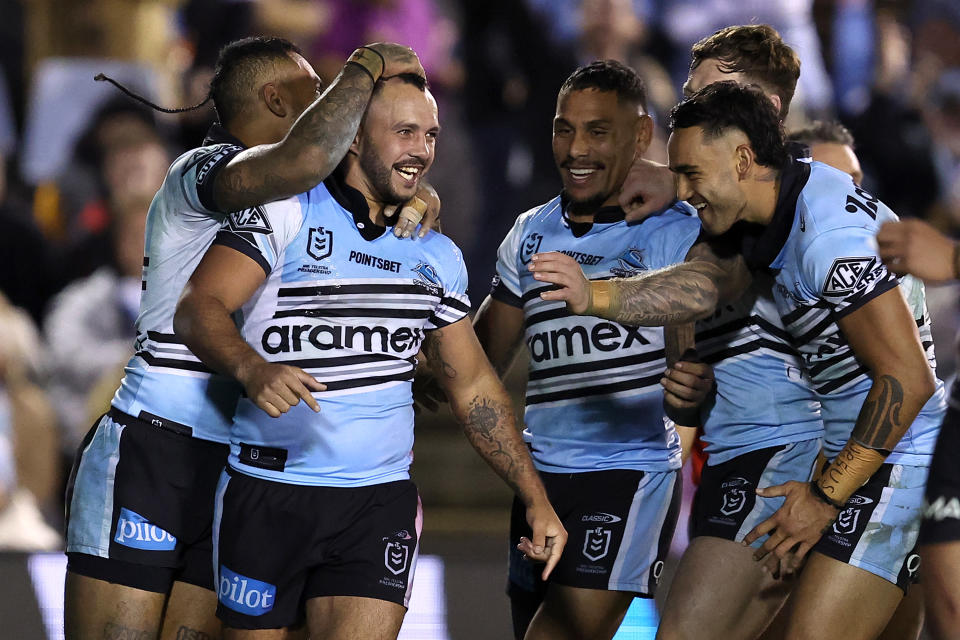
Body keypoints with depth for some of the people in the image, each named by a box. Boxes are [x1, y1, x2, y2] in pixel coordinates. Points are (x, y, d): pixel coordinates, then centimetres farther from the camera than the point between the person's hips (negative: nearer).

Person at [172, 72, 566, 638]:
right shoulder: (285, 214, -1)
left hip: (380, 506, 3)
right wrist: (251, 368, -34)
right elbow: (198, 308, -13)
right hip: (267, 497, -3)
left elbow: (474, 387, 21)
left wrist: (536, 500, 15)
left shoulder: (437, 257, 14)